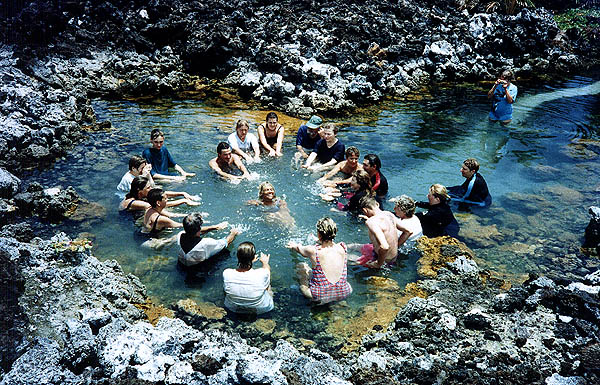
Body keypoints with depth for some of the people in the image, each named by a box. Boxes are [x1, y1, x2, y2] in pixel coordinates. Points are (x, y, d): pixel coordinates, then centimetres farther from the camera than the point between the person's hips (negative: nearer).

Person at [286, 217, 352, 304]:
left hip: (320, 296, -3)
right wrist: (318, 240, 37)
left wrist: (294, 245, 31)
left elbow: (300, 249, 6)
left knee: (300, 266, 14)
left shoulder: (313, 251, -18)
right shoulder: (342, 248, -10)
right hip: (344, 294, 3)